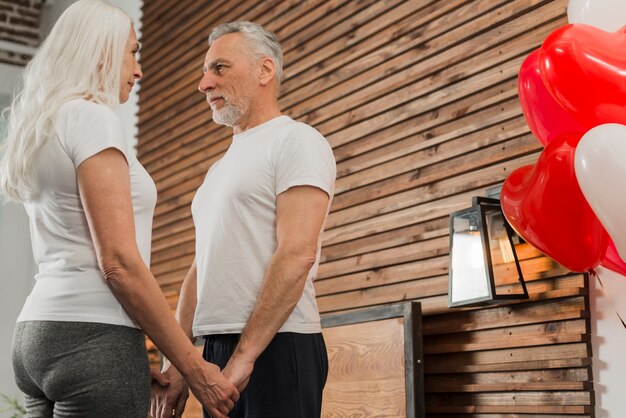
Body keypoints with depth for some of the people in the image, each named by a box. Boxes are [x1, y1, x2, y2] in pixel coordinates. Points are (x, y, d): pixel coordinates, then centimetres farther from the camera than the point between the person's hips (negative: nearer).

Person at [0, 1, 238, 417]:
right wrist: (194, 366, -12)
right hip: (91, 339, -9)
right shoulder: (91, 117, -8)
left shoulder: (45, 128, 20)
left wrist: (139, 362, 21)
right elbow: (119, 262, -16)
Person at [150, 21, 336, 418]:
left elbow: (297, 254, -17)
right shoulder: (220, 167, 21)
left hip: (275, 347, -8)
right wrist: (176, 361, 12)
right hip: (217, 351, 8)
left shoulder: (296, 141, -6)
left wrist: (244, 356, -20)